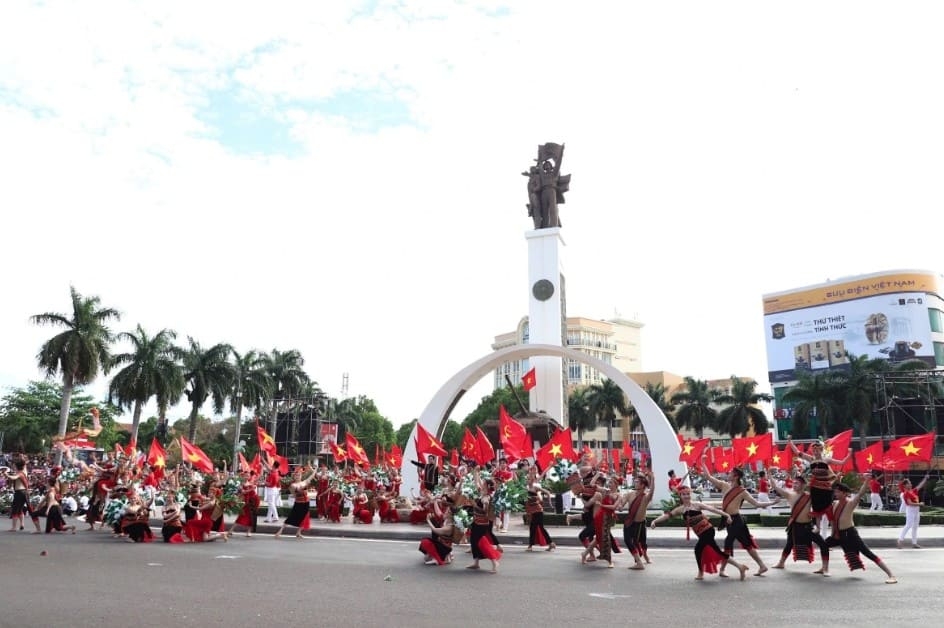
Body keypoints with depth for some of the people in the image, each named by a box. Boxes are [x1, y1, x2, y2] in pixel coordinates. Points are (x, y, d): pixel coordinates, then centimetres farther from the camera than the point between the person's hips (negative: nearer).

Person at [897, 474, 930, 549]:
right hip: (910, 510, -9)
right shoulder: (906, 493, -13)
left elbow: (920, 485, 14)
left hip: (916, 510, 9)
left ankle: (914, 543, 14)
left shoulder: (913, 491, 11)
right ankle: (901, 539, -7)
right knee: (908, 525, -11)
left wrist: (925, 478, 8)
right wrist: (919, 504, -21)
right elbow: (910, 503, -21)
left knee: (915, 526, 10)